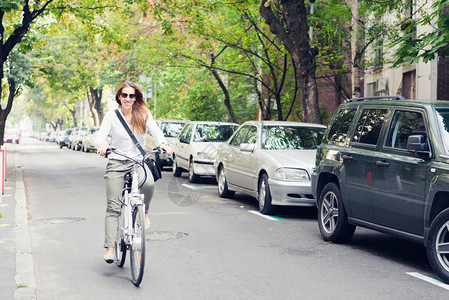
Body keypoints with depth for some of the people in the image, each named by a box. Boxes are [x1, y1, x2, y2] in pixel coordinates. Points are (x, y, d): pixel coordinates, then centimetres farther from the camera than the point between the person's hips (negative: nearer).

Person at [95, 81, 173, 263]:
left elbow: (155, 130, -9)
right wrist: (102, 144, -36)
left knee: (149, 183, -33)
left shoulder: (143, 114, 3)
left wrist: (162, 143, -31)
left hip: (138, 162, 0)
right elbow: (100, 135, -11)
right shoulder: (112, 116, 0)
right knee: (113, 207, -7)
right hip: (116, 163, 0)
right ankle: (110, 248, -5)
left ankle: (144, 213, -3)